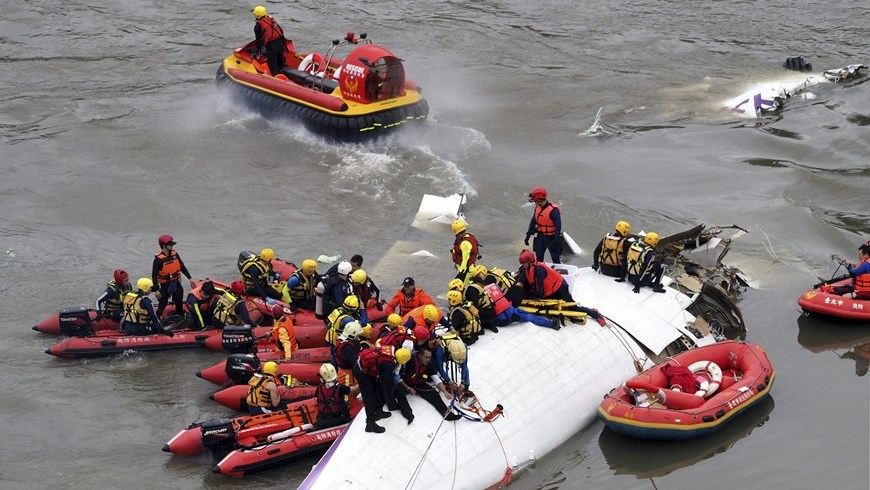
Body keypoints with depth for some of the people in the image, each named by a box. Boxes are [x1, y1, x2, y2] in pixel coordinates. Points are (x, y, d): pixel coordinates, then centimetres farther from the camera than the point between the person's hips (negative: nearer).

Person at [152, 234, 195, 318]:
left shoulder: (175, 254, 0)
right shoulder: (158, 259, -17)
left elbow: (182, 267, 10)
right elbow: (154, 275, -16)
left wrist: (190, 278, 9)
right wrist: (156, 290, -19)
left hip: (176, 283, 5)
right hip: (165, 285, -5)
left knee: (179, 302, 13)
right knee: (162, 304, -3)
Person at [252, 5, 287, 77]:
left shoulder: (258, 25, -3)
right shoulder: (272, 20, 16)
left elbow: (258, 39, -3)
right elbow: (281, 32, 18)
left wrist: (259, 51, 5)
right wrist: (284, 44, 24)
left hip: (271, 46, -6)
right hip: (280, 43, 6)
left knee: (273, 66, 1)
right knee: (282, 64, 17)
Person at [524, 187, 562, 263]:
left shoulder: (553, 210, -23)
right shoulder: (537, 208, 1)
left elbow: (558, 226, -22)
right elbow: (533, 221, 11)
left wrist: (556, 240, -25)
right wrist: (528, 235, 10)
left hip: (551, 237, -7)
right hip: (540, 236, 7)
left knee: (555, 259, 2)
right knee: (539, 257, 12)